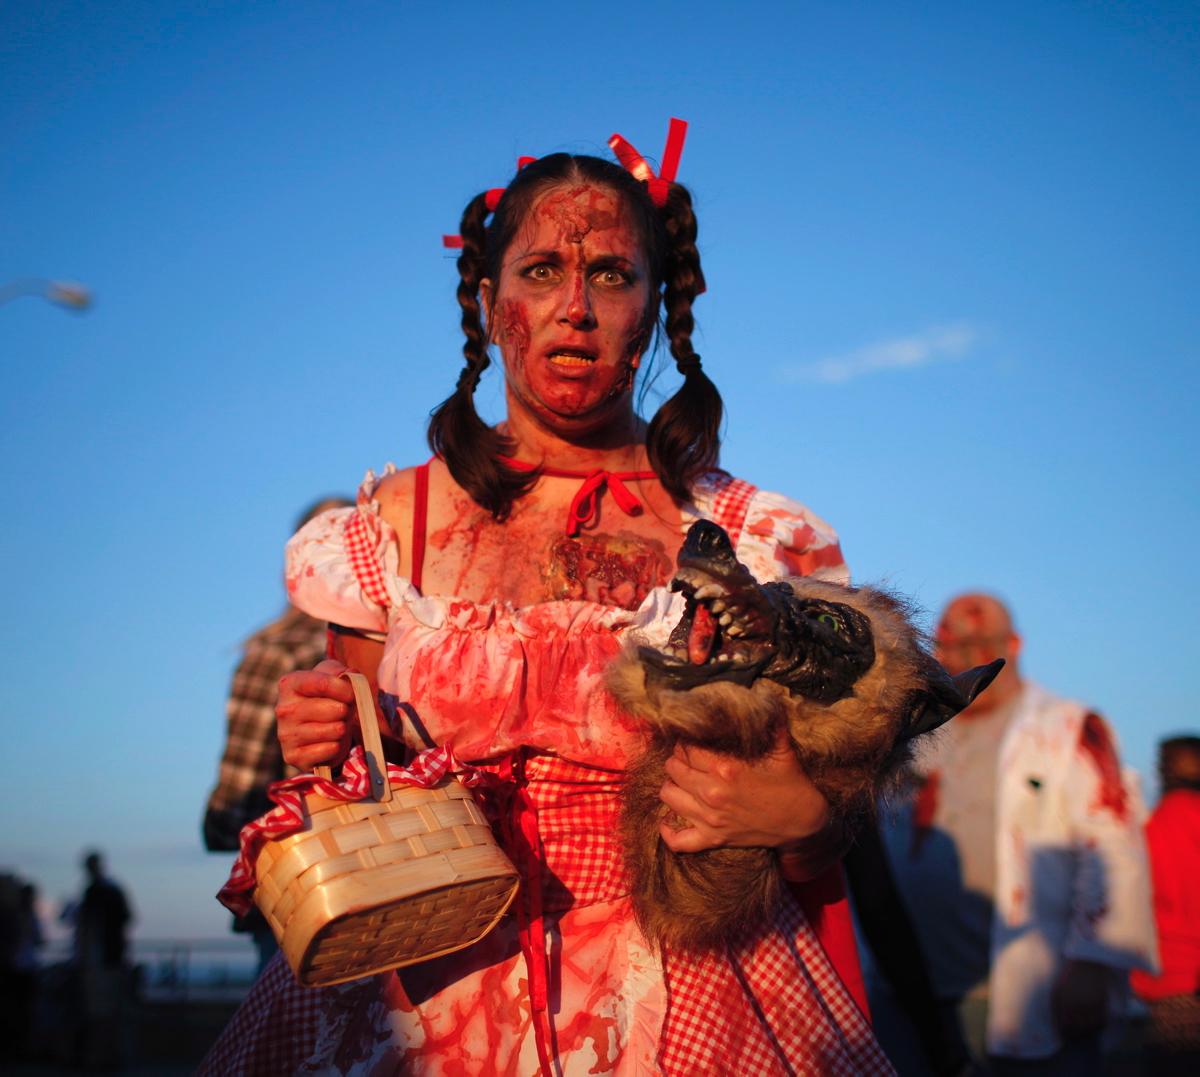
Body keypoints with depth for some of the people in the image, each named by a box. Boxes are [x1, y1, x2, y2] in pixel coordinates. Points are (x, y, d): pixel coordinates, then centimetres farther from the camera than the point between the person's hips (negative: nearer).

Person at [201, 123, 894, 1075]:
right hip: (430, 998, 2)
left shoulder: (758, 539, -3)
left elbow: (826, 861, 1)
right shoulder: (387, 529, 2)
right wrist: (323, 755, -10)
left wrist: (802, 819, -20)